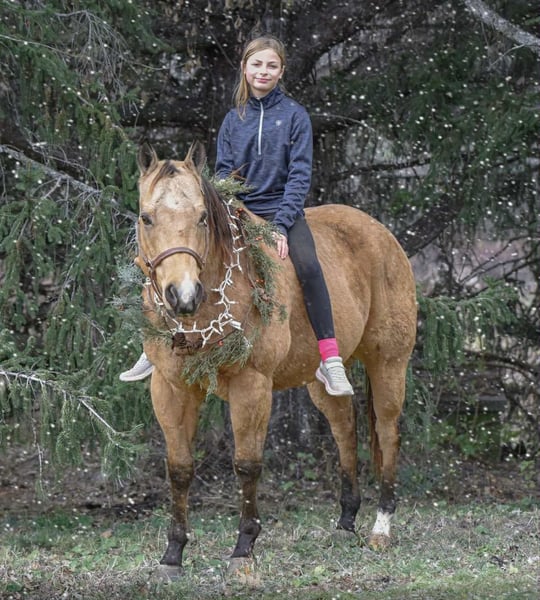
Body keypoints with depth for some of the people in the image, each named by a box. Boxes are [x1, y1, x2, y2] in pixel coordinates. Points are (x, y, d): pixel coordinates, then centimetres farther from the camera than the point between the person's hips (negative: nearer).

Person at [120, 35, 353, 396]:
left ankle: (330, 360, -31)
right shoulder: (234, 119, 10)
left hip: (281, 209, -4)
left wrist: (281, 226, -16)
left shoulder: (295, 115, 0)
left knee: (308, 266, -31)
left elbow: (300, 175, -5)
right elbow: (224, 172, 9)